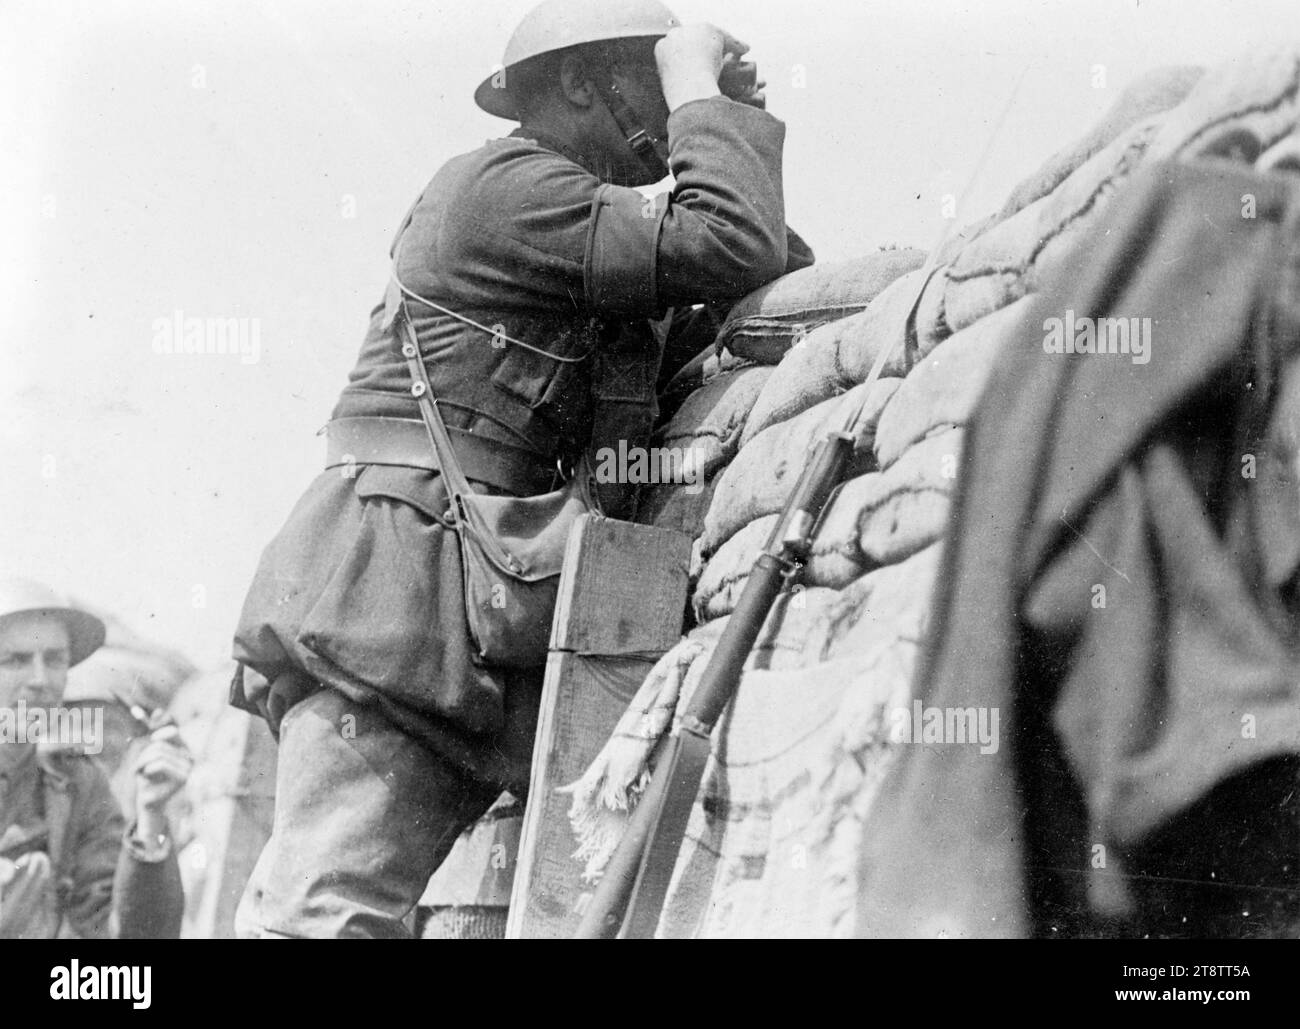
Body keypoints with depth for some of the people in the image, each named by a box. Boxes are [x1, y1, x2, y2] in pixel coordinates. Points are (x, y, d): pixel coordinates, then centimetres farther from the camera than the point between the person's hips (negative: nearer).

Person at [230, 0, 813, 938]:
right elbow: (729, 246, -15)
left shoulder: (577, 223, 25)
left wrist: (739, 130, 16)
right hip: (394, 591, -10)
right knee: (330, 908, -14)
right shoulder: (507, 186, -6)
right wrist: (700, 87, -1)